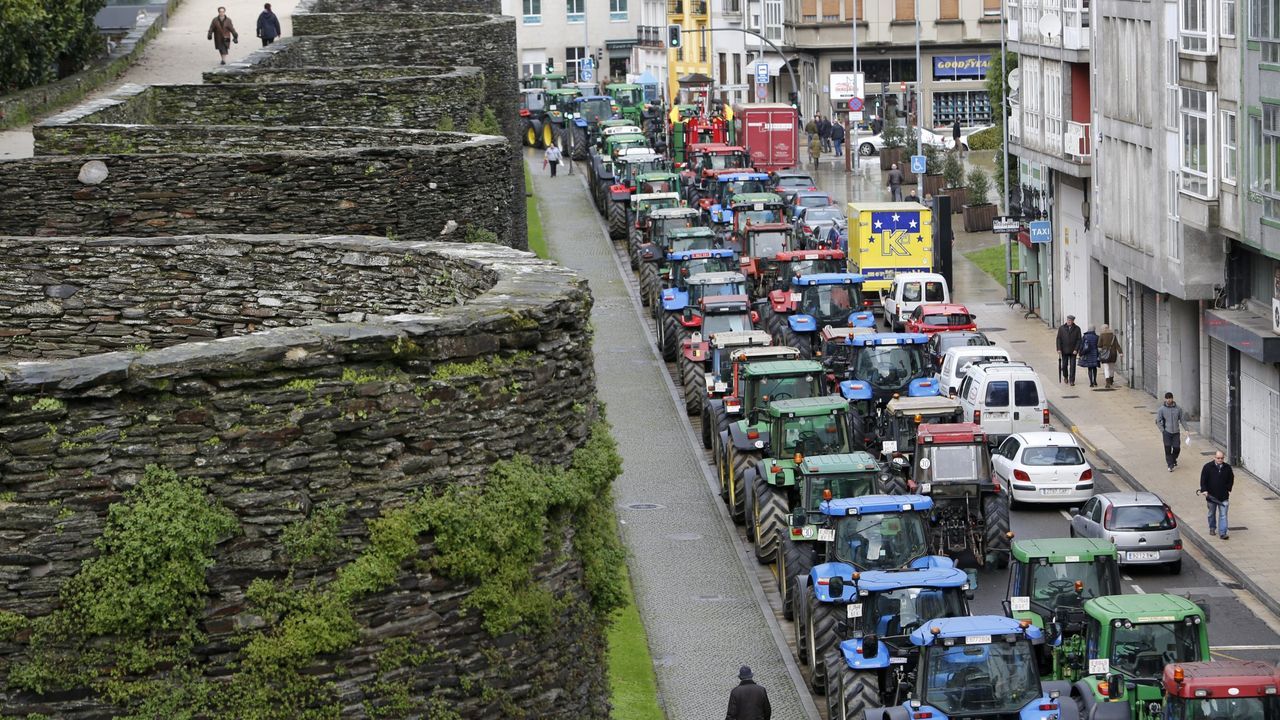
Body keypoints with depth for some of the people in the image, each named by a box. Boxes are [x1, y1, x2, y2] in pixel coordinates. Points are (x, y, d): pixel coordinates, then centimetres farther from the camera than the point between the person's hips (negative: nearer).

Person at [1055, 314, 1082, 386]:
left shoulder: (1077, 329, 2)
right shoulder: (1061, 328, 4)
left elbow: (1079, 340, 0)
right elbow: (1059, 339, 4)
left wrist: (1076, 349, -9)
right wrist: (1059, 349, -5)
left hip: (1073, 351, -1)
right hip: (1064, 350, 1)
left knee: (1072, 366, -4)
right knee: (1064, 365, 6)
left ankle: (1072, 380, 0)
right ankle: (1065, 376, 32)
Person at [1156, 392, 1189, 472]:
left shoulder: (1178, 409, 1)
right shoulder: (1162, 409, -4)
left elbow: (1182, 420, 10)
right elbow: (1158, 421, 0)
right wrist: (1162, 431, -7)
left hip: (1176, 432, 2)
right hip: (1167, 432, -2)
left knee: (1177, 448, 2)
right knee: (1168, 449, -5)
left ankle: (1174, 460, 32)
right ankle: (1170, 465, 5)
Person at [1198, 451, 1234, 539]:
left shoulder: (1227, 468, -1)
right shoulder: (1208, 467, -8)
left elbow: (1231, 479, 12)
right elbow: (1203, 480, -5)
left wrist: (1228, 490, 5)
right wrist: (1204, 490, -14)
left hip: (1223, 496, 0)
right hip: (1211, 495, 0)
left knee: (1223, 515, -5)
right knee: (1212, 513, 18)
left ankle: (1222, 533, -5)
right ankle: (1212, 528, 39)